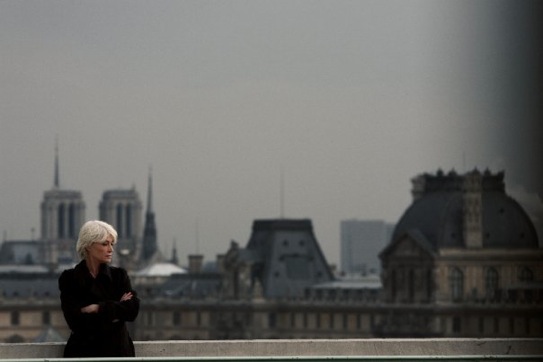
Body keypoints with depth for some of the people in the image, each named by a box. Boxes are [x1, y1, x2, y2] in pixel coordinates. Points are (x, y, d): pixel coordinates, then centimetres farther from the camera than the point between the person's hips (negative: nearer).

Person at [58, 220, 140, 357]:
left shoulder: (119, 275, 10)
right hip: (84, 351, -2)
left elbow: (132, 310, -5)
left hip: (118, 351, 2)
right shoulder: (69, 279, 2)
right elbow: (76, 321, -10)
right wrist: (116, 311, -6)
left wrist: (98, 308, -12)